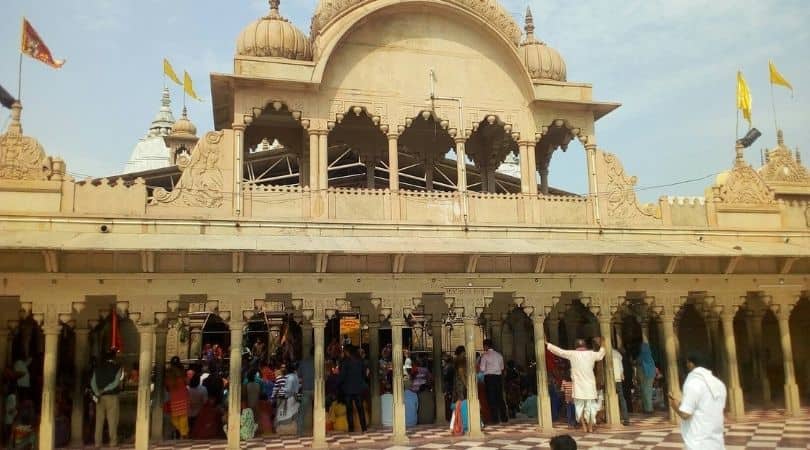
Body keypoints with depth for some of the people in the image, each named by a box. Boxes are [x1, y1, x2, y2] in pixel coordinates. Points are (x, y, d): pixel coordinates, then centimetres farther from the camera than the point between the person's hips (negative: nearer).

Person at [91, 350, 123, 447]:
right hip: (112, 396, -3)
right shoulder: (117, 367, -2)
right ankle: (113, 442, 2)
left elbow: (92, 382, 1)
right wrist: (104, 390, -11)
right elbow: (116, 382, -13)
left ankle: (97, 442, 8)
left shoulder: (98, 367, 8)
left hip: (99, 396, 3)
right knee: (112, 420, 1)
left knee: (99, 420, 7)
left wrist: (97, 393, -7)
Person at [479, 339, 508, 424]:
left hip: (489, 377, -5)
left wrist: (478, 367, 8)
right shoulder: (499, 355, 10)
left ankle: (495, 419, 2)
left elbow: (482, 369, -11)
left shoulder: (485, 355, -7)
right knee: (500, 398, 11)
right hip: (499, 376, 5)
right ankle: (504, 418, 13)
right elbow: (502, 367, 15)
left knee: (491, 398, 2)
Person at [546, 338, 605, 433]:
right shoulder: (591, 354, 1)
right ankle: (590, 427, 10)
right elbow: (600, 355, 22)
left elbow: (559, 351, -2)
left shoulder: (572, 354, -6)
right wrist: (601, 346, 38)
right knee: (590, 407, 9)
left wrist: (547, 344, 7)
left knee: (580, 407, 9)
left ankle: (584, 427, 7)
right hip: (589, 386, 2)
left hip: (578, 387, -1)